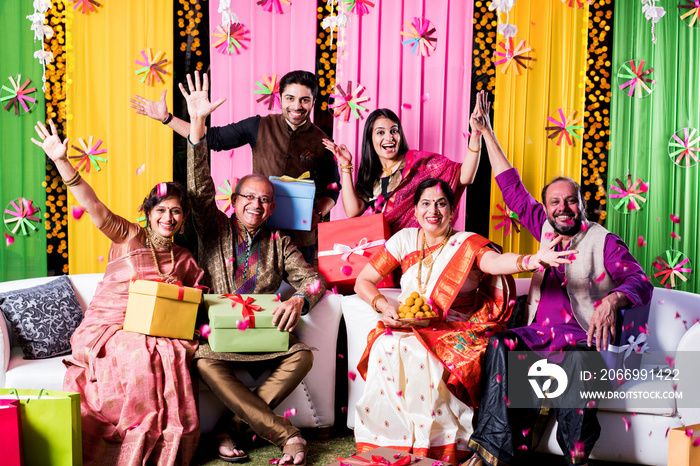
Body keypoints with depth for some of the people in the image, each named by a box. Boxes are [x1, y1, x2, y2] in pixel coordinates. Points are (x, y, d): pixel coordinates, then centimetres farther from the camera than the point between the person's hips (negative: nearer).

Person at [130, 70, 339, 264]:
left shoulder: (321, 142, -1)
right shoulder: (259, 127, 1)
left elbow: (331, 188, 7)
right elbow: (213, 138, 5)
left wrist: (318, 215, -12)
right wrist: (166, 118, 1)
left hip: (299, 236, -1)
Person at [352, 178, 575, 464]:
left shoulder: (467, 243, -4)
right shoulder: (405, 240, 5)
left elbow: (494, 261, -28)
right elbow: (363, 281, 9)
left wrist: (529, 261, -49)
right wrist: (383, 306, -11)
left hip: (455, 331, -3)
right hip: (407, 328, 3)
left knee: (422, 355, -33)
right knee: (386, 348, -29)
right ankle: (392, 443, -14)